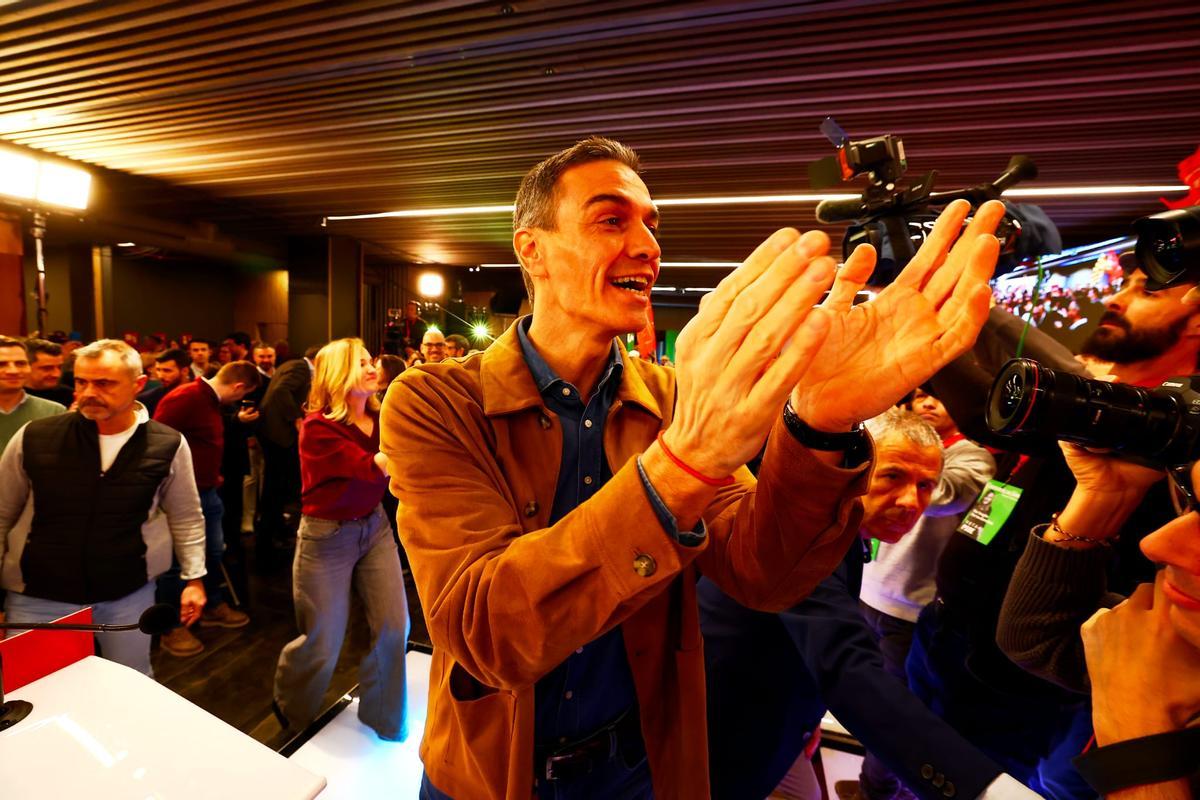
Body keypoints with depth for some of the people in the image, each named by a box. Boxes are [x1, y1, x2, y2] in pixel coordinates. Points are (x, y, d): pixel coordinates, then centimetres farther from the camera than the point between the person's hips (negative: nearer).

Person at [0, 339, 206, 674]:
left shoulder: (168, 445, -10)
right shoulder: (33, 438, -9)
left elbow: (186, 517, 1)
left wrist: (193, 578, 1)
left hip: (129, 594, 0)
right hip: (38, 596, 1)